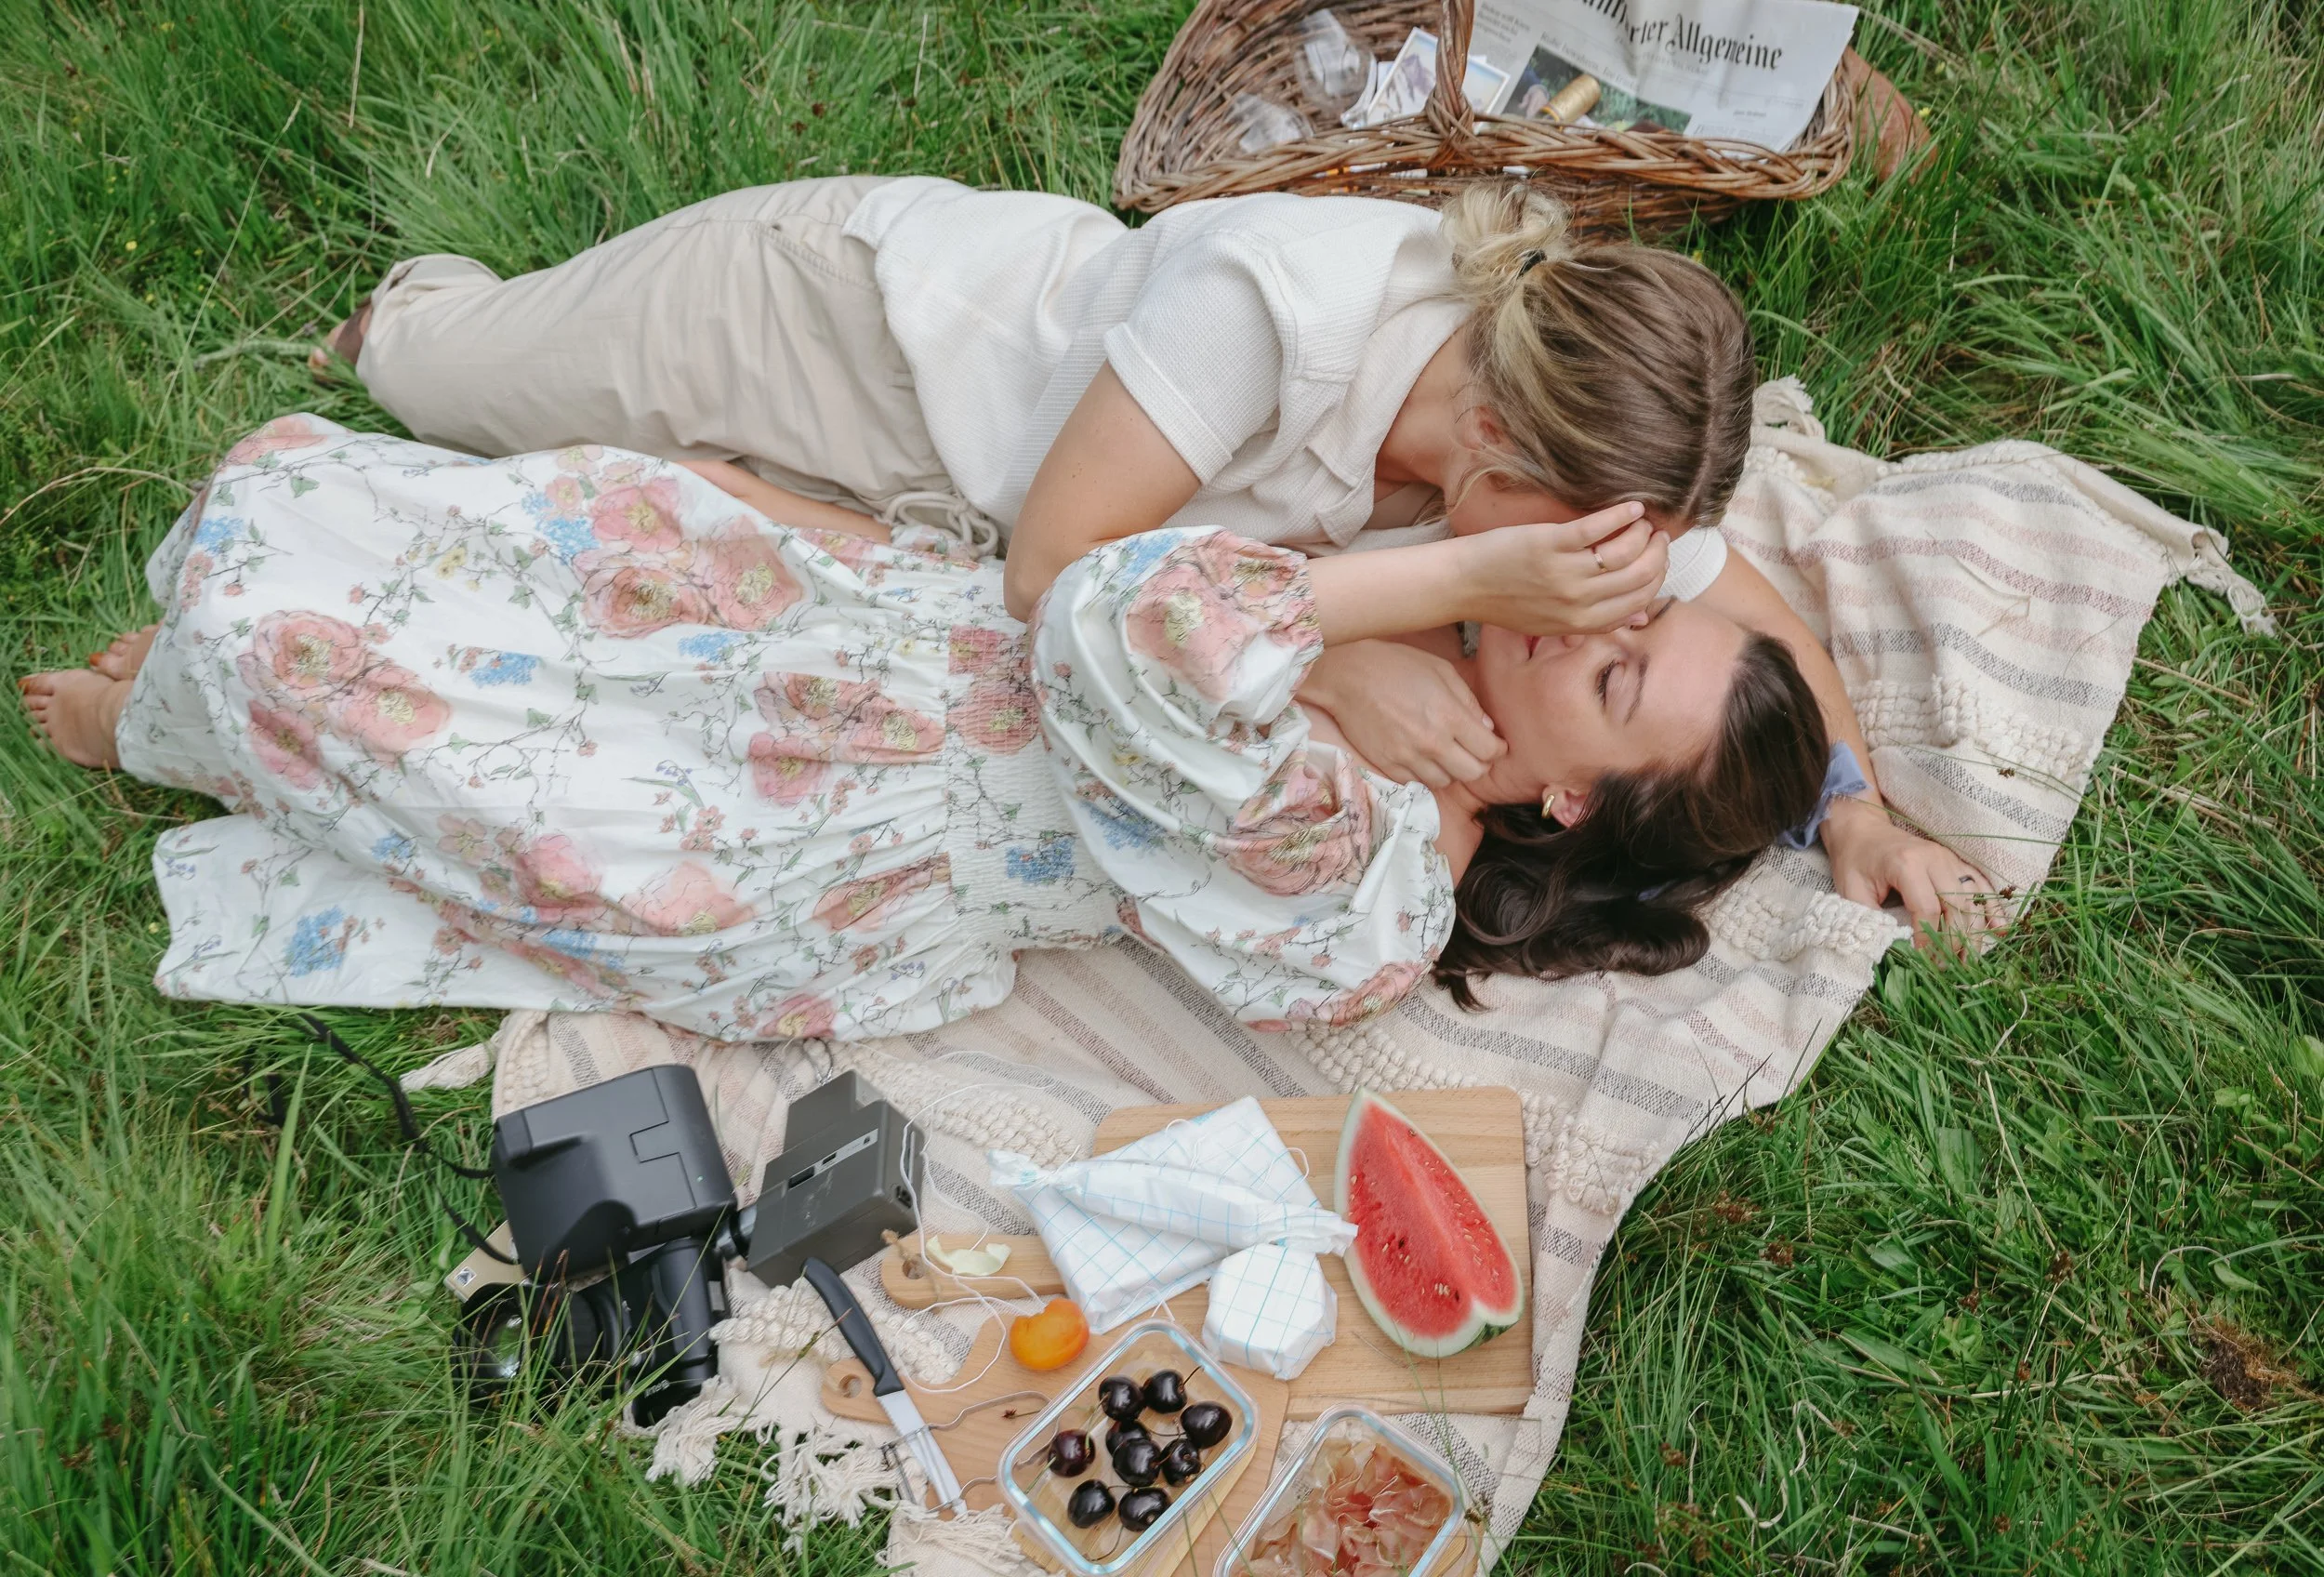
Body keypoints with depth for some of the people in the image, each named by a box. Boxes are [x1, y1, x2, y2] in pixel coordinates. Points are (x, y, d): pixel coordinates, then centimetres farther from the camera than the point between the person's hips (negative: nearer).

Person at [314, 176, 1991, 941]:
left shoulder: (1569, 445, -23)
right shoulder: (1275, 300, -43)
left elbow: (1749, 599, -9)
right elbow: (1057, 567, -39)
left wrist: (1855, 802, -22)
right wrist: (1330, 657, -48)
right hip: (853, 297, -5)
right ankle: (421, 294, 51)